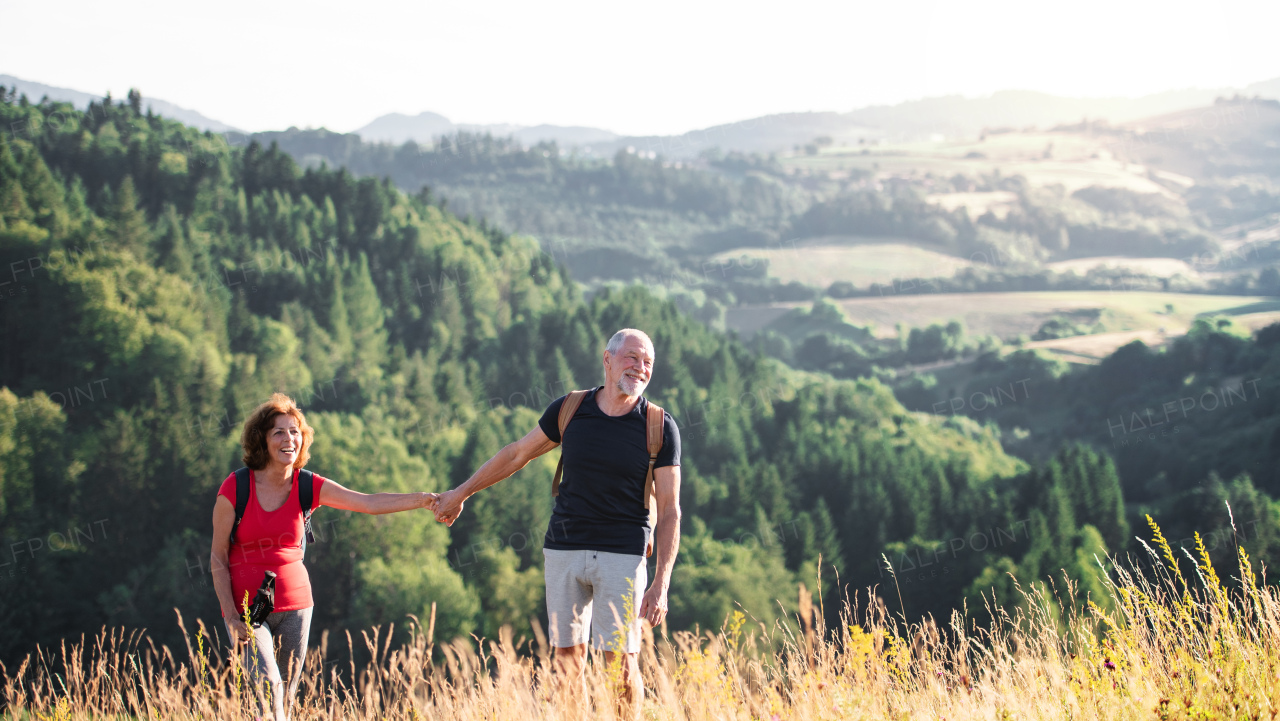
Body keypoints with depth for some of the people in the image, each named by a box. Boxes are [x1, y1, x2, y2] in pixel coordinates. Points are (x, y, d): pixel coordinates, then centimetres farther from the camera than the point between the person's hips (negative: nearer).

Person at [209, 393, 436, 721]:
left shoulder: (308, 487, -1)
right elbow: (218, 558, -5)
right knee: (268, 688, -20)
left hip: (294, 603, 4)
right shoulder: (235, 488, -9)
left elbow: (368, 502, -10)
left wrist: (424, 499, -24)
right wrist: (231, 616, -12)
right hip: (246, 605, -4)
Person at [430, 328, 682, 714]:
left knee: (620, 660, -8)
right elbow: (517, 454, 15)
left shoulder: (660, 428, -6)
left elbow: (669, 512, -5)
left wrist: (661, 585, -13)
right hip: (564, 548, 3)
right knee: (568, 656, 3)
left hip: (622, 552, -2)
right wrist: (460, 493, 24)